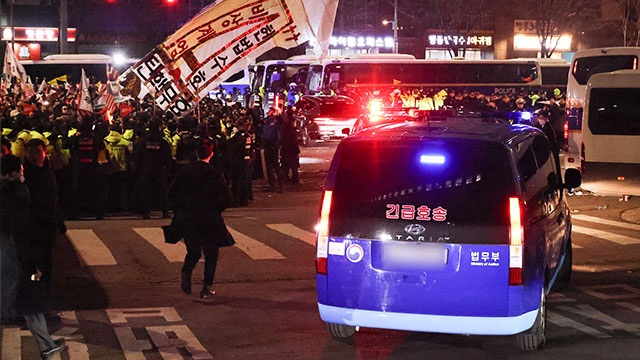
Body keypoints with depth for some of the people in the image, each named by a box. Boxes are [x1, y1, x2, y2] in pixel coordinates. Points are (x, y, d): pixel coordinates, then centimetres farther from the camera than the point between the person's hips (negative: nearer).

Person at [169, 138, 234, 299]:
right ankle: (207, 288, 8)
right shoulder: (215, 174, -12)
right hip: (210, 220, -3)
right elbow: (226, 198, -13)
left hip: (188, 219, 3)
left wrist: (181, 210, 12)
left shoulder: (184, 172, -1)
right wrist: (216, 210, 4)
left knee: (193, 251, 18)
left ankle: (186, 273, -9)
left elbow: (172, 193, 3)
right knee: (211, 254, 10)